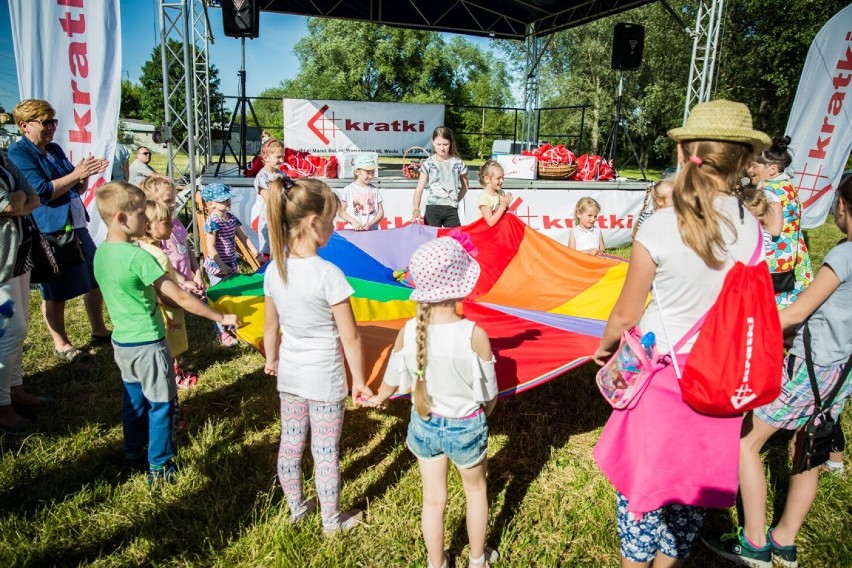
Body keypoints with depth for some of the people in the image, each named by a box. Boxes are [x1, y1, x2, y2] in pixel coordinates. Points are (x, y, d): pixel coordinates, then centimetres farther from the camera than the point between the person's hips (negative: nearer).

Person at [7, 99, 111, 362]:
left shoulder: (55, 149, 12)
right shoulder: (18, 153, -10)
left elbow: (78, 189, 16)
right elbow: (42, 191, -20)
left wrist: (85, 175, -4)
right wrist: (76, 174, -20)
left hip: (77, 225, 8)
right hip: (49, 232, -8)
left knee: (95, 279, 13)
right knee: (55, 291, 4)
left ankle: (99, 331, 27)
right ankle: (61, 344, 18)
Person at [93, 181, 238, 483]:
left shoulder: (101, 253, 0)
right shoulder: (138, 257, -25)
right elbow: (181, 298, -23)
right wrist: (222, 317, -16)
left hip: (121, 342, 8)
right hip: (147, 345, -8)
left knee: (134, 400, 22)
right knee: (162, 404, 8)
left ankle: (133, 455, 38)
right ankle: (159, 467, 20)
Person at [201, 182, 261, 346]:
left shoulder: (231, 218, 4)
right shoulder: (213, 222, -18)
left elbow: (243, 237, 10)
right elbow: (211, 248, -21)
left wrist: (257, 254, 5)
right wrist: (222, 266, -21)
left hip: (231, 264, 7)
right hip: (217, 267, -7)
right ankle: (222, 333, 13)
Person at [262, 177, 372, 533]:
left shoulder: (274, 270, -7)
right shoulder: (328, 274, -24)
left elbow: (271, 326, 5)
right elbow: (350, 337, -19)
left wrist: (271, 360, 21)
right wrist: (358, 380, -7)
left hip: (290, 374, 6)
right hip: (324, 379, -6)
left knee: (290, 444, 21)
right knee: (325, 451, 11)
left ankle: (296, 507, 42)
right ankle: (332, 520, 31)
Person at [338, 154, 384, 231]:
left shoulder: (375, 190, 9)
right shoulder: (348, 190, 1)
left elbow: (381, 212, 8)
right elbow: (341, 212, 2)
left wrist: (370, 224, -7)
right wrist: (354, 222, -12)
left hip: (372, 230, 2)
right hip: (353, 230, -2)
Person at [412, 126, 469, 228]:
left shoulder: (458, 163, 3)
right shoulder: (428, 164, 0)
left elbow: (465, 186, 17)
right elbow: (419, 189, -4)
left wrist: (455, 201, 6)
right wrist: (416, 209, -17)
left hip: (451, 209, 1)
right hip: (433, 208, -1)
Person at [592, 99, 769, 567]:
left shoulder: (658, 228, -19)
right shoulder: (752, 231, -9)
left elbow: (626, 314, -11)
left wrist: (604, 347, 8)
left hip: (660, 374, -4)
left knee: (643, 472, 16)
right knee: (697, 476, 21)